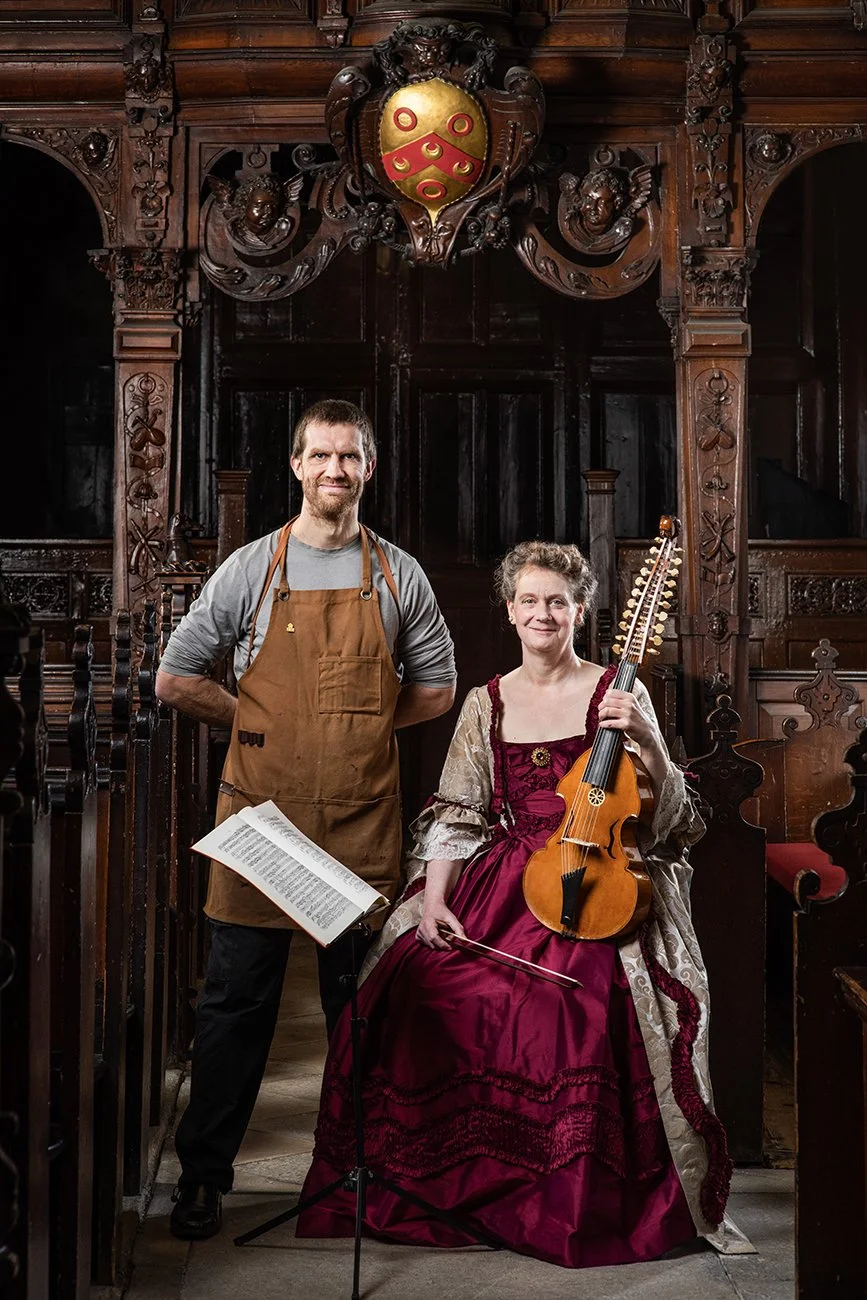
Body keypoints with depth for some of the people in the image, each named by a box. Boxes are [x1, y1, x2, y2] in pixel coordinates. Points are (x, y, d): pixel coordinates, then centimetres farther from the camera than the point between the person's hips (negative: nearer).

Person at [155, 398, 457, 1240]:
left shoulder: (397, 575, 6)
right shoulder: (251, 568, 2)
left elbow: (436, 689, 12)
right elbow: (175, 680, 5)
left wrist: (362, 724, 4)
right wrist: (260, 723, 2)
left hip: (364, 821, 1)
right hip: (260, 811, -1)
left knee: (360, 998, 11)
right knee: (236, 998, 5)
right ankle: (203, 1173, 19)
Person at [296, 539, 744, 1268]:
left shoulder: (617, 693, 5)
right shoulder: (487, 703, 13)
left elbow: (667, 813, 0)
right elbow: (456, 813, 8)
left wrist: (646, 742, -18)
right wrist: (433, 899, -7)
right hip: (499, 883, 3)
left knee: (579, 1001, -31)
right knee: (413, 985, -20)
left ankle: (576, 1205, -11)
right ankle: (447, 1182, 0)